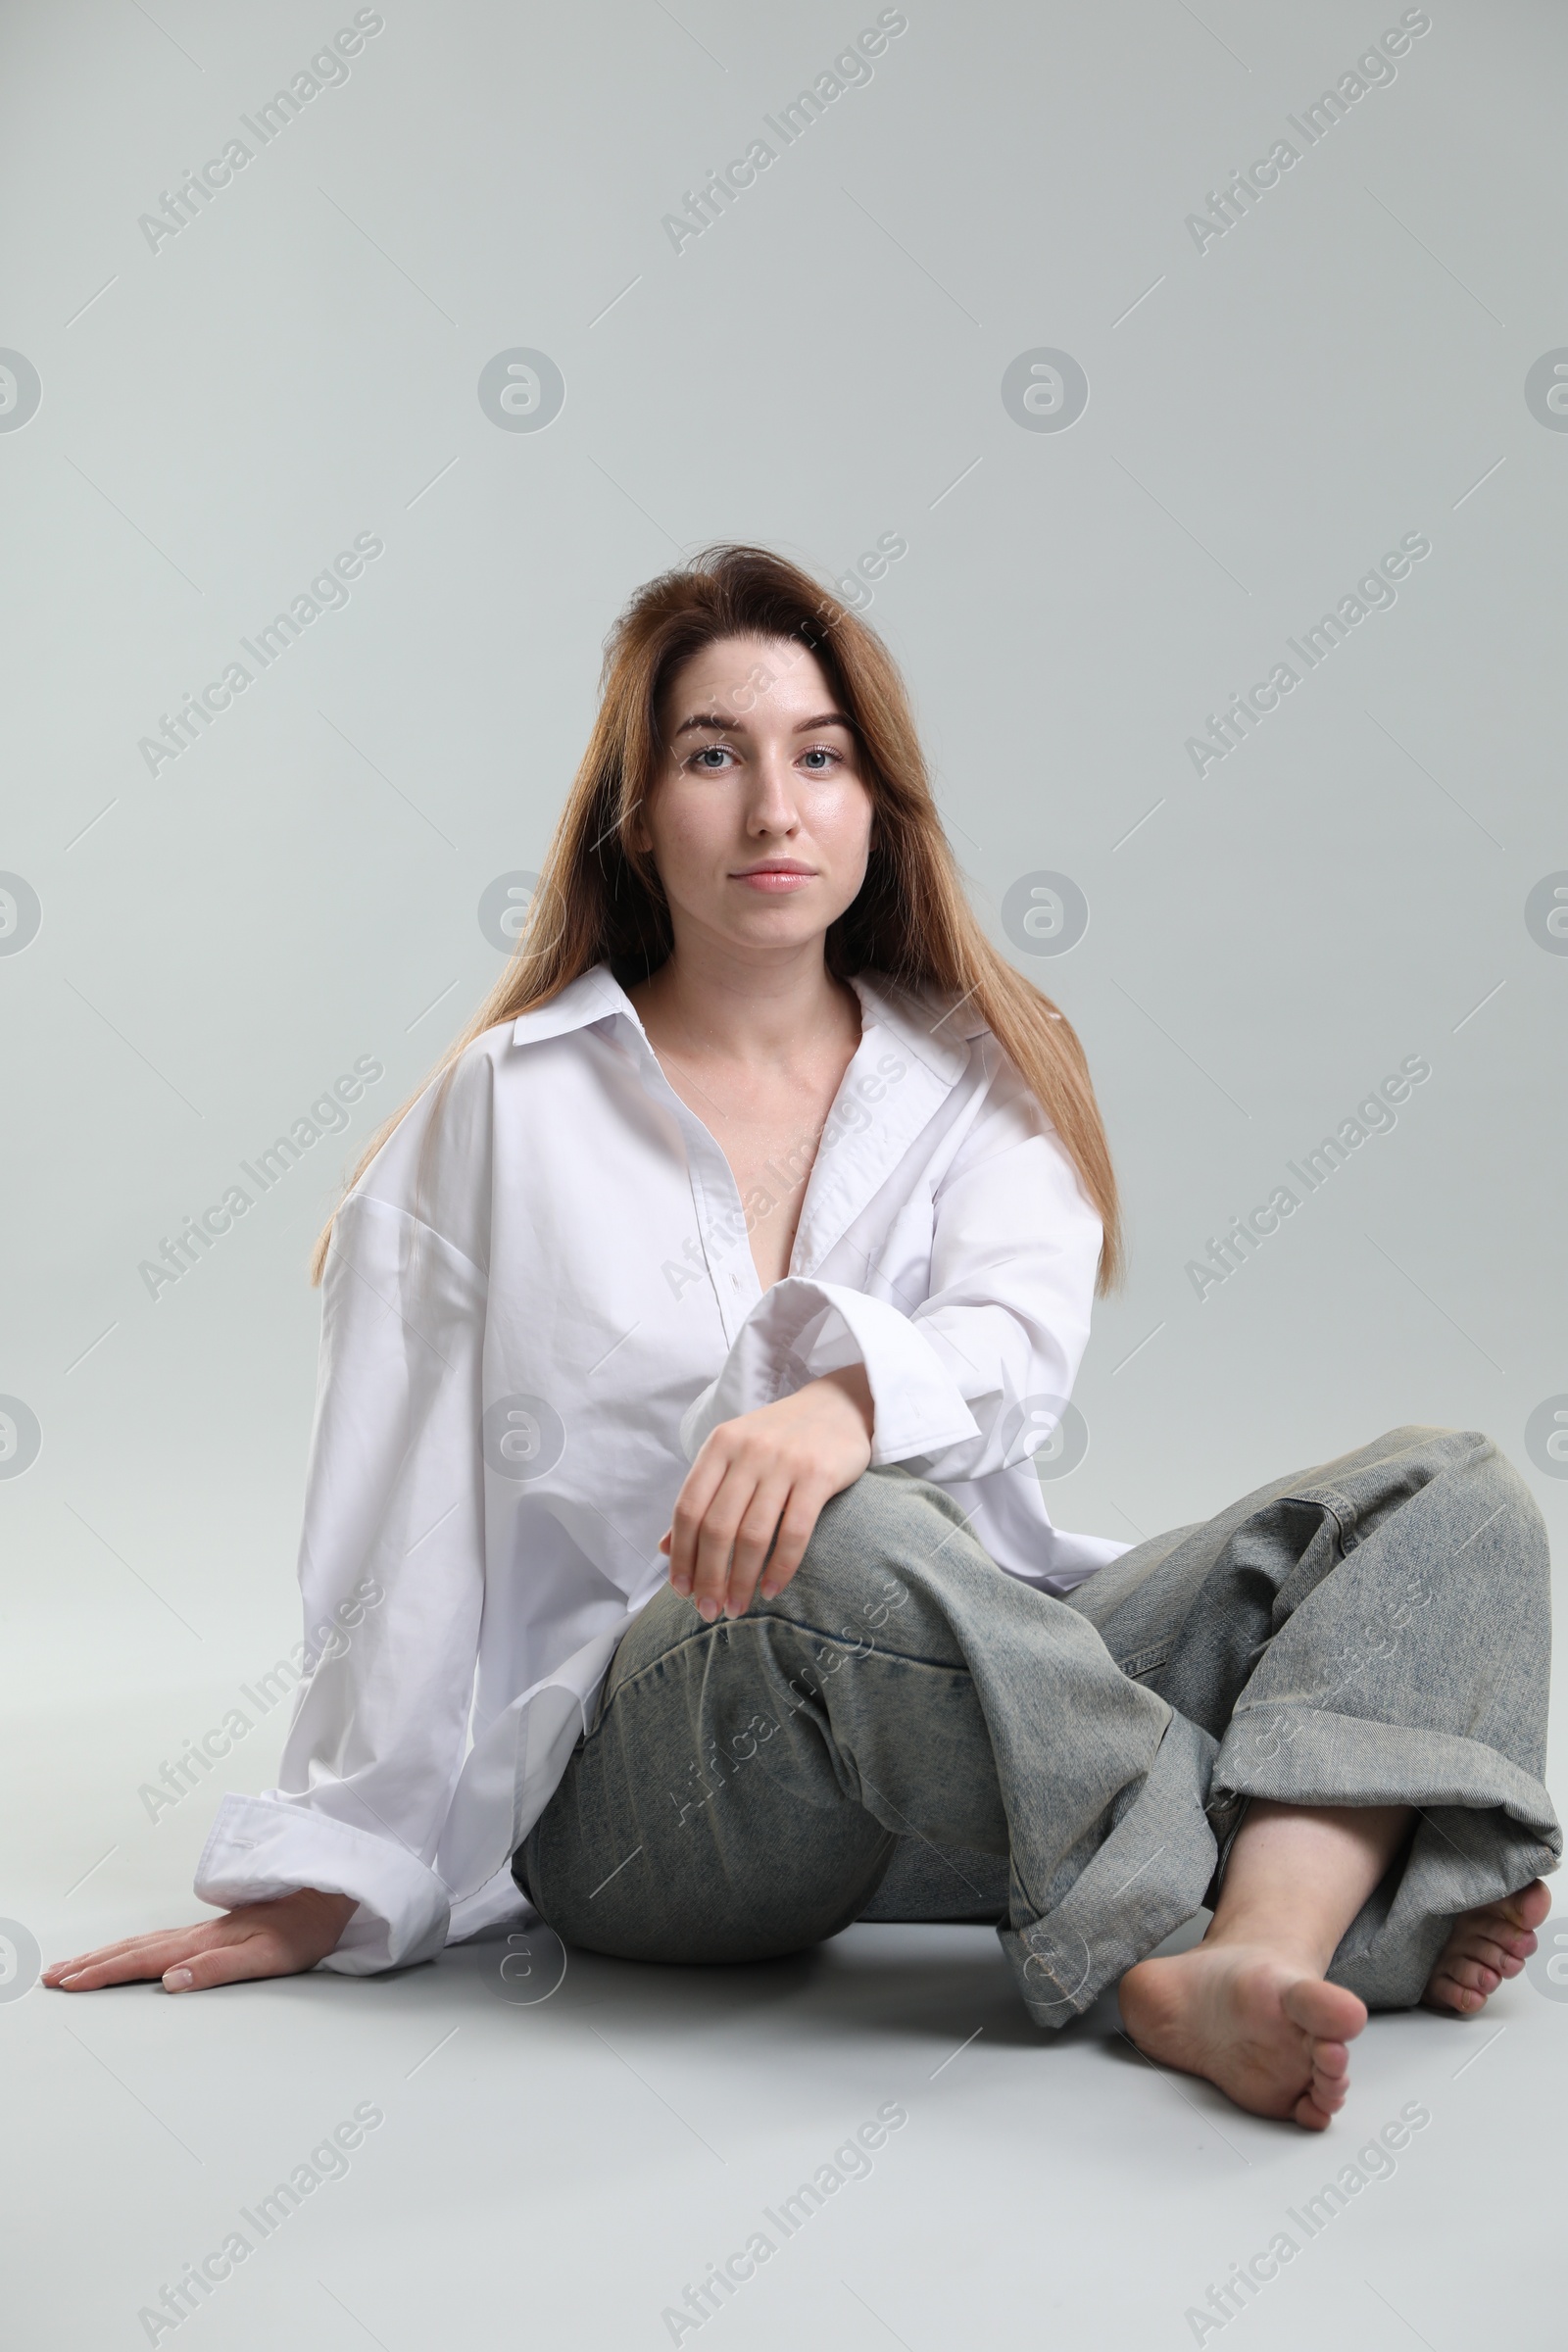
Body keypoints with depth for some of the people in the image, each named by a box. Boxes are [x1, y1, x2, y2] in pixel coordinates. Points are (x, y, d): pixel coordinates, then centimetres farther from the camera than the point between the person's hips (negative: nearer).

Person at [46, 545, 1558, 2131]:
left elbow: (1016, 1342, -8)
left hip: (985, 1703, 3)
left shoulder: (978, 1076, 13)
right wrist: (327, 1881, 3)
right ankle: (1344, 1901, -25)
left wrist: (853, 1395, -32)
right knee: (852, 1546, -39)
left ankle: (1245, 1973, -41)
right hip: (640, 1778, -3)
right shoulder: (509, 1113, 9)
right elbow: (407, 1526, 6)